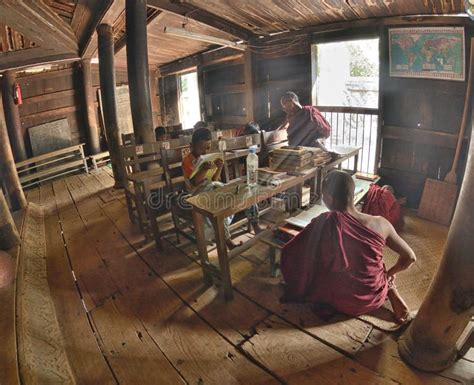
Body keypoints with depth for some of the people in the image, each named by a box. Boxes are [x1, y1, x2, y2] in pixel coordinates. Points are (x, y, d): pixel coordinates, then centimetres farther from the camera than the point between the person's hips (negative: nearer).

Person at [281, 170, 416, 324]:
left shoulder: (325, 222, -26)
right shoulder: (381, 224, -17)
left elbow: (289, 253, -18)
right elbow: (410, 257, -4)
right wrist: (390, 273, 16)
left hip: (342, 302, -2)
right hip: (375, 299, 2)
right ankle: (390, 290, 9)